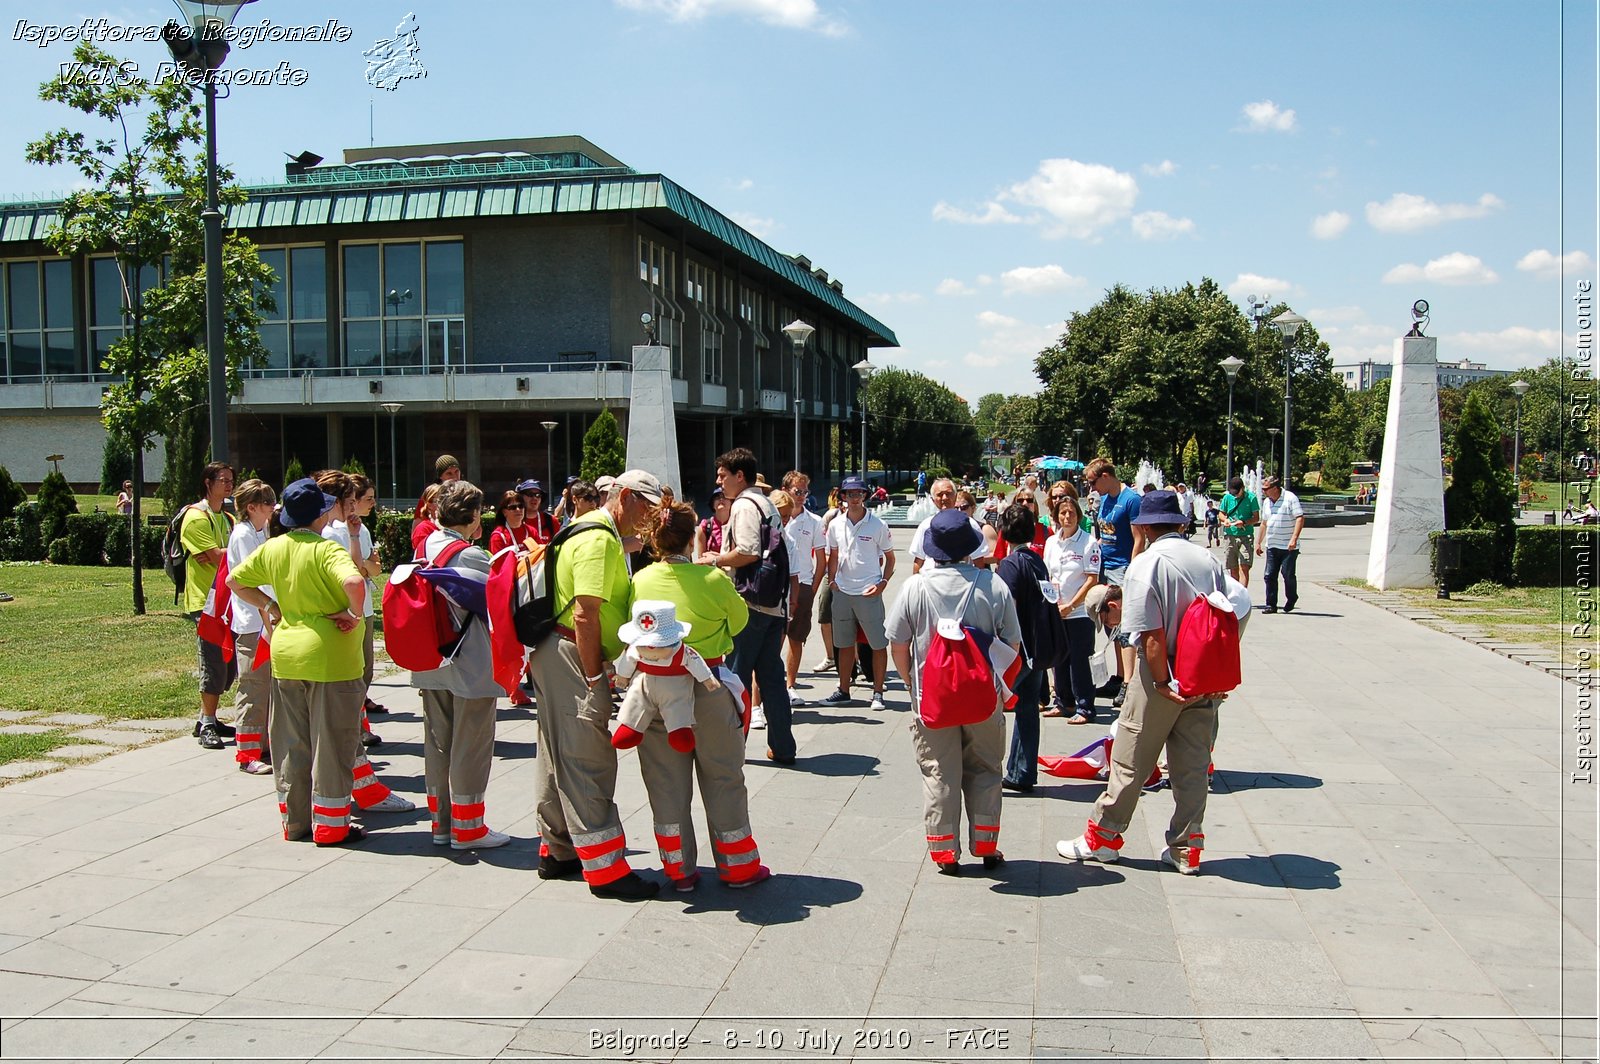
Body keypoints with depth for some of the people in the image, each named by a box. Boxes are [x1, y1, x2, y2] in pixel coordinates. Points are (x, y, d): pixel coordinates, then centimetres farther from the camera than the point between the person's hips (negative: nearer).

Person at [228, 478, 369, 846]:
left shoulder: (272, 549, 5)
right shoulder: (327, 549, -16)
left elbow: (235, 581, 17)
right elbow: (354, 582, -34)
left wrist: (268, 605, 16)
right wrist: (355, 614, -19)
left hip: (285, 653, 6)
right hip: (329, 657, -6)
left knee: (291, 743, 15)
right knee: (330, 744, 3)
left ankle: (295, 821, 24)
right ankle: (330, 825, 9)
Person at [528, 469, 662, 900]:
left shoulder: (590, 529, 19)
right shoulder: (600, 539, -16)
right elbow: (585, 614, -23)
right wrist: (594, 677, -19)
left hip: (557, 654, 11)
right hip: (573, 657, -11)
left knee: (559, 756, 17)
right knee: (586, 760, -8)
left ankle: (557, 851, 28)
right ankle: (605, 868, -5)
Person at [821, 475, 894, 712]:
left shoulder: (877, 525, -5)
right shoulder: (836, 524, 5)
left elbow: (890, 558, 2)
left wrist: (883, 583, -10)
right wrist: (832, 580, 6)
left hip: (869, 593, -4)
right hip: (842, 592, 4)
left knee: (878, 644, 0)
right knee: (844, 644, 13)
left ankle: (877, 693, 10)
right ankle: (843, 690, 23)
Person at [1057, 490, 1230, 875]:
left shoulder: (1146, 565, -14)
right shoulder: (1209, 561, 3)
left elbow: (1152, 633, -20)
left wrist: (1162, 682, -13)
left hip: (1162, 678, -5)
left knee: (1130, 760, 7)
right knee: (1193, 765, 11)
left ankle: (1103, 836, 18)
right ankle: (1186, 848, 17)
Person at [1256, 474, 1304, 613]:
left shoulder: (1290, 498, -9)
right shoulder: (1267, 502, 13)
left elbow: (1300, 518, -15)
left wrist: (1294, 538, -23)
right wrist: (1258, 542, 23)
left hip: (1288, 547, -6)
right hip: (1271, 545, 6)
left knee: (1288, 574, -1)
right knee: (1270, 575, 1)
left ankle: (1291, 599, 23)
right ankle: (1271, 605, 7)